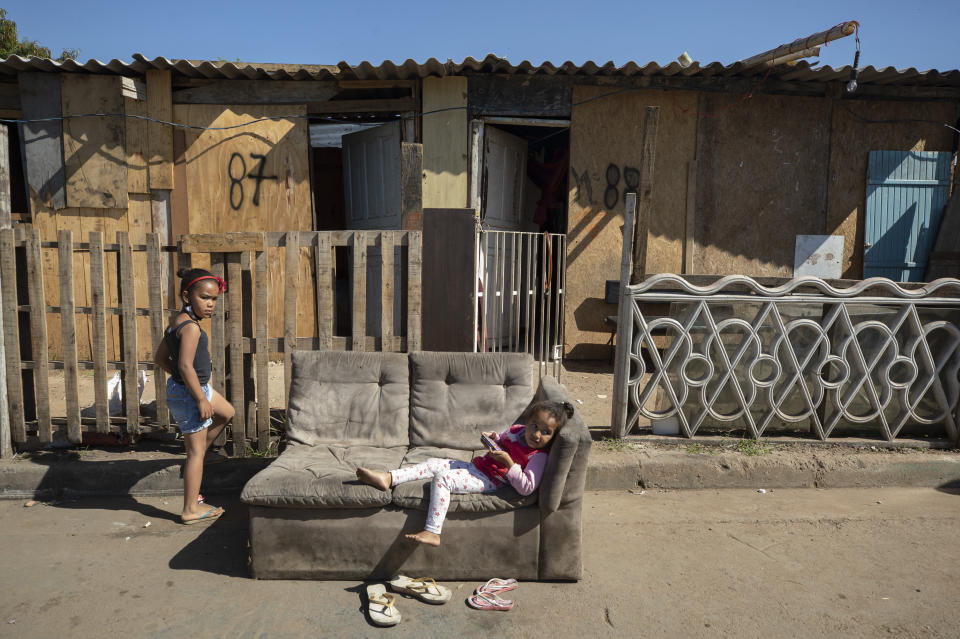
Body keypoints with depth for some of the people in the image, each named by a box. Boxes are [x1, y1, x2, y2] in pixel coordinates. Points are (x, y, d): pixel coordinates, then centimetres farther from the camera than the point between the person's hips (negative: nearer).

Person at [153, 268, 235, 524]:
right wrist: (201, 399, -24)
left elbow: (160, 358, 14)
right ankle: (191, 509, 10)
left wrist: (179, 376, 16)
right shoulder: (190, 327, -23)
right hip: (189, 394, -10)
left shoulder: (176, 322, 8)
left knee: (227, 413, 27)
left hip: (188, 387, 10)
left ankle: (195, 456, 32)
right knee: (196, 450, 0)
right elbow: (185, 365, -30)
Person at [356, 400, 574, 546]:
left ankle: (432, 532, -23)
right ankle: (388, 478, 1)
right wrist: (492, 439, 0)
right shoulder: (516, 429, 4)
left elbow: (526, 487, -25)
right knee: (434, 464, 0)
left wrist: (508, 462, -27)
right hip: (476, 466, 8)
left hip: (488, 481, -8)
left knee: (442, 478, -24)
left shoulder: (538, 456, -16)